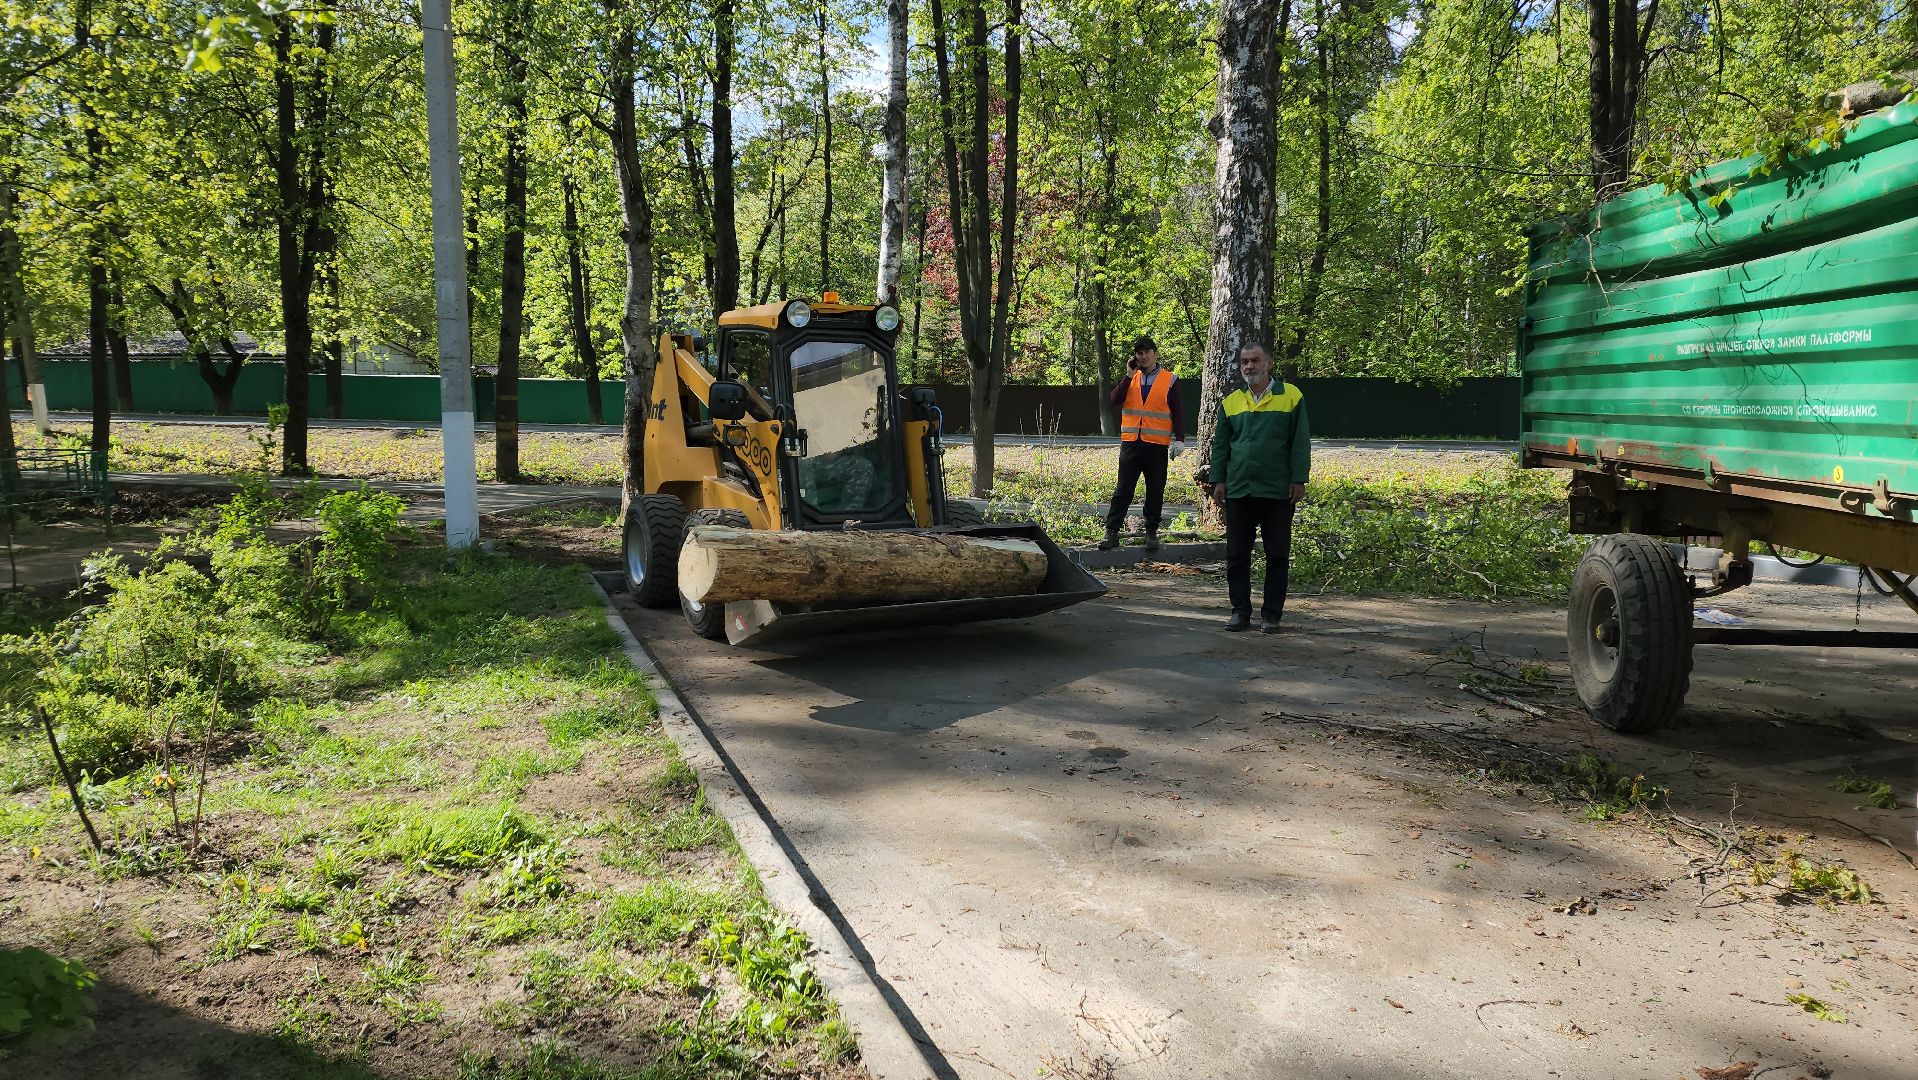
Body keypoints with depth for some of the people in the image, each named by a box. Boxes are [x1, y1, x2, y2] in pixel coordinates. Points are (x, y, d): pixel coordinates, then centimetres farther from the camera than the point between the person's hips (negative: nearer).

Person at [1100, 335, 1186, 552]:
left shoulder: (1169, 380, 4)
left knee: (1155, 492, 5)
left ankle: (1151, 532, 16)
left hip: (1157, 446, -1)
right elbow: (1115, 400, -4)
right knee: (1123, 490, 0)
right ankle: (1111, 532, 1)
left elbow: (1177, 412, 3)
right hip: (1131, 443, 1)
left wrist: (1179, 439, -6)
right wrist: (1129, 376, -8)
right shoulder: (1130, 378, 11)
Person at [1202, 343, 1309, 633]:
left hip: (1278, 491, -2)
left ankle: (1271, 614, 12)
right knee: (1237, 555, 5)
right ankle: (1240, 611, 15)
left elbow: (1301, 442, 1)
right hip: (1238, 490, 3)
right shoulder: (1230, 402, 10)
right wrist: (1218, 480, 5)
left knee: (1277, 555, 3)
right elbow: (1220, 444, 13)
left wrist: (1298, 479, -5)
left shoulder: (1291, 396, 2)